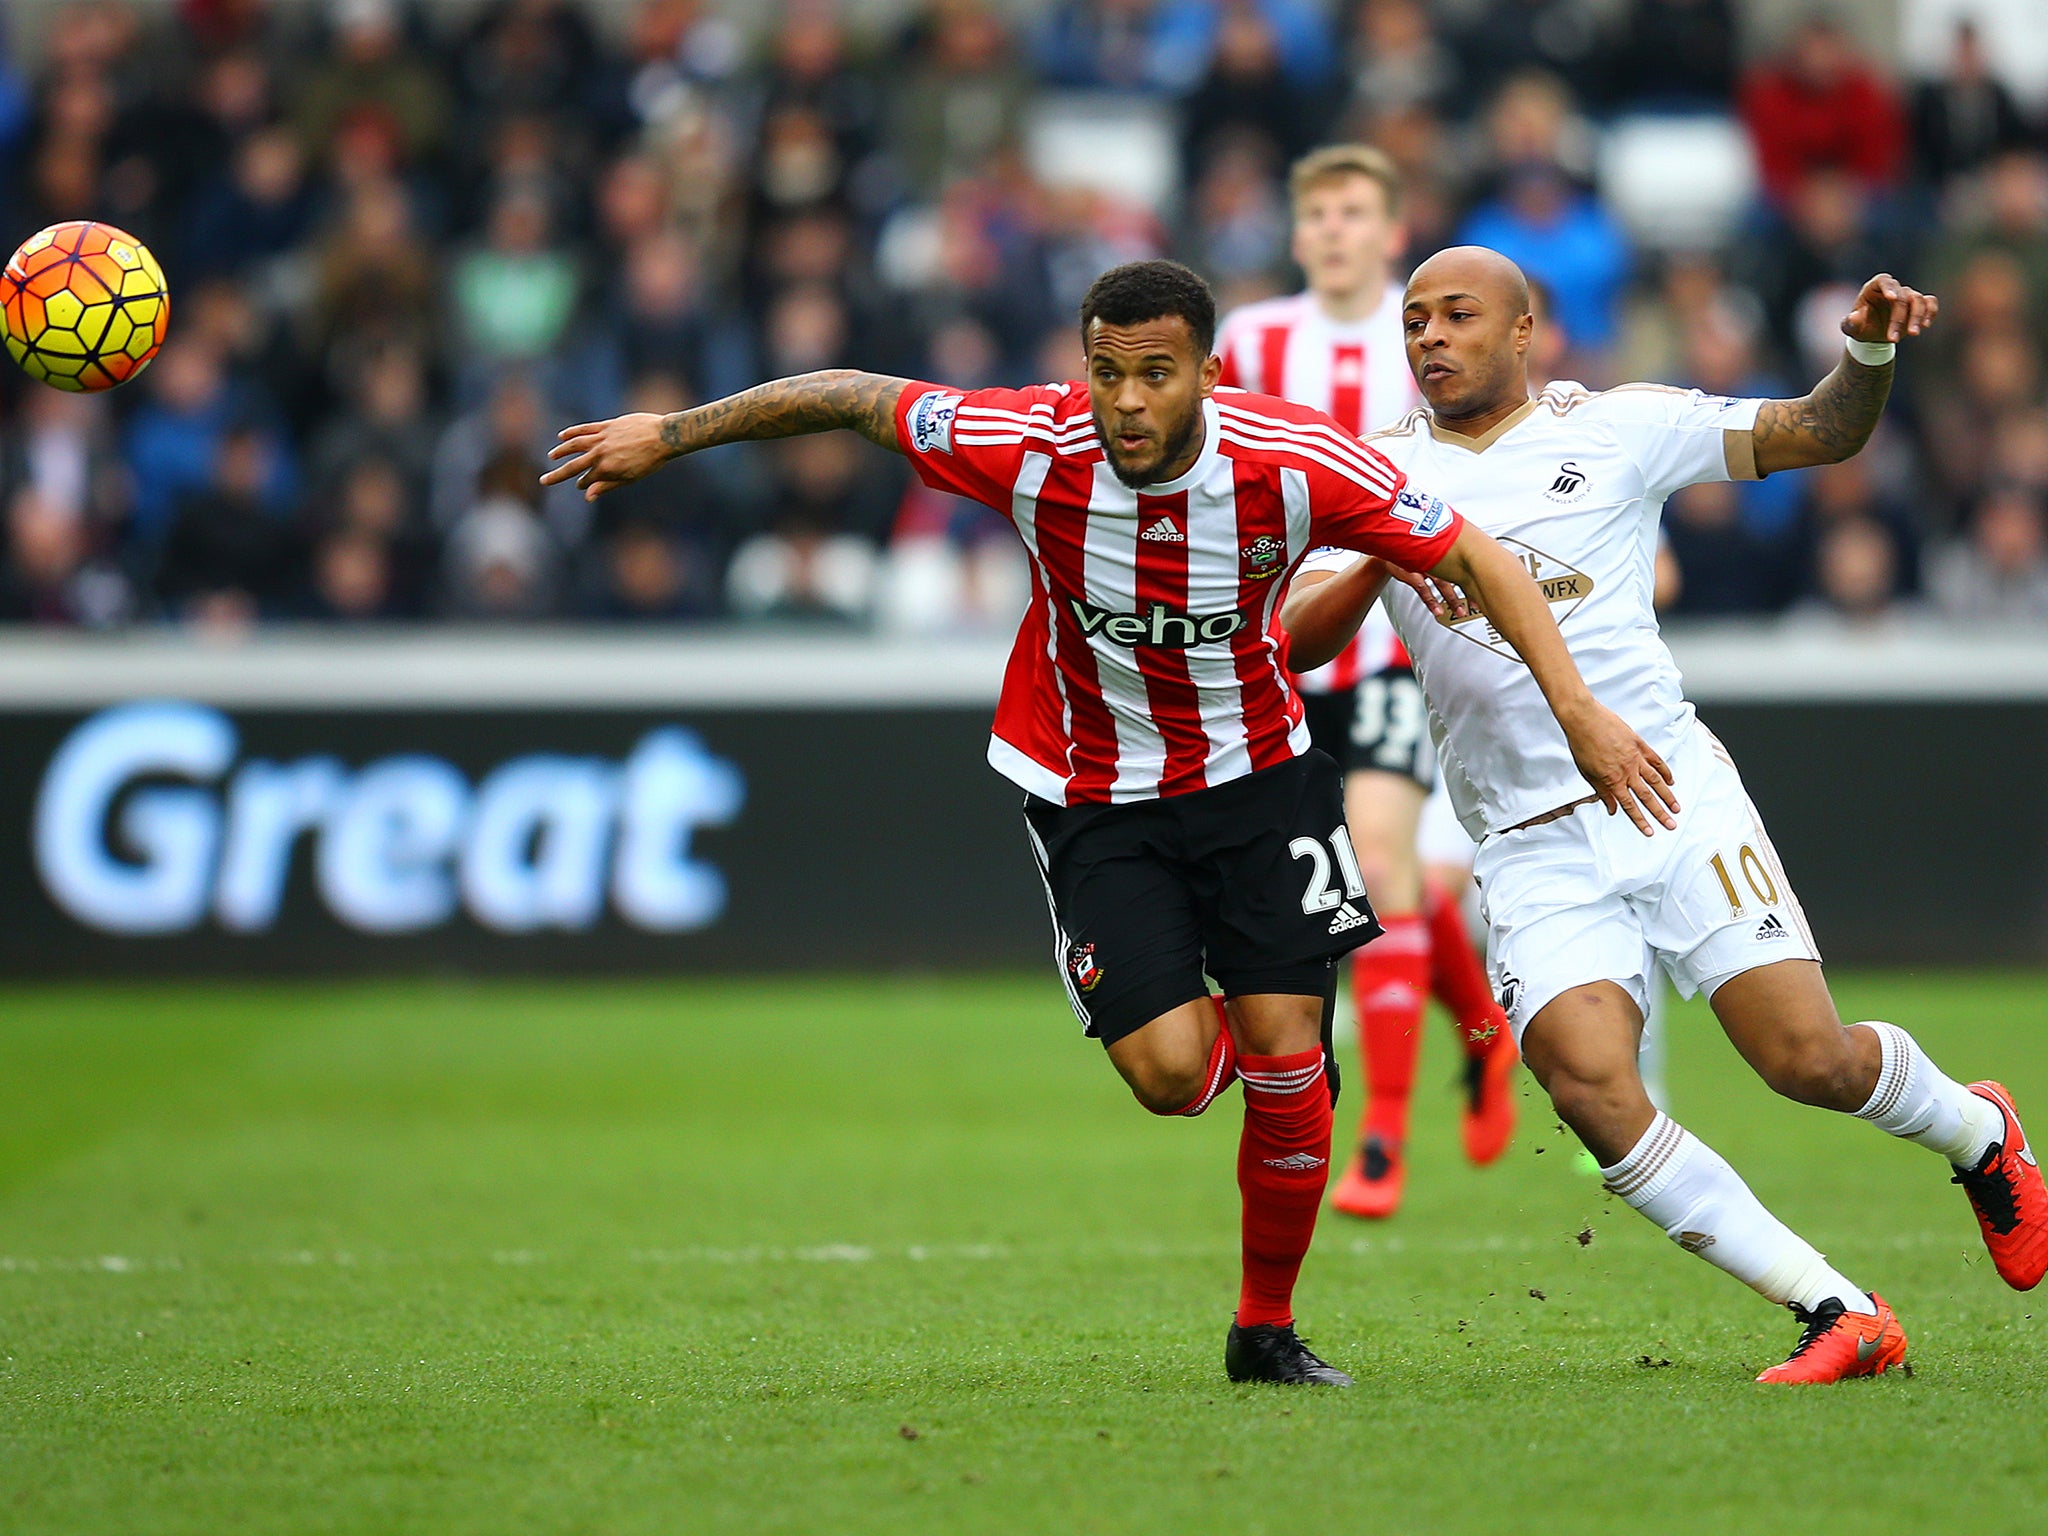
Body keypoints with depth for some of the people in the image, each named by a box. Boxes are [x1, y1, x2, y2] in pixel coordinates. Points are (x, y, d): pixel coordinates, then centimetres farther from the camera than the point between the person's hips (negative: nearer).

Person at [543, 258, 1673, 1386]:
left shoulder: (1294, 463, -24)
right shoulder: (1032, 449, -24)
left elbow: (1480, 563, -13)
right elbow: (854, 399, -9)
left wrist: (1579, 713, -18)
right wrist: (666, 436, -2)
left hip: (1256, 773, 0)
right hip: (1093, 796, 0)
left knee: (1285, 1060, -6)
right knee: (1167, 1071, -14)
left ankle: (1267, 1328, 16)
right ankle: (1209, 1024, 26)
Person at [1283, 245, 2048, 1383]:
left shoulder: (1616, 426, 4)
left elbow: (1818, 434, 9)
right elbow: (1298, 640, -1)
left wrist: (1869, 351, -11)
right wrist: (1375, 564, -19)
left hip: (1672, 793, -1)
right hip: (1533, 852, 1)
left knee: (1809, 1061, -9)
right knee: (1589, 1088, -20)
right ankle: (1839, 1317, -11)